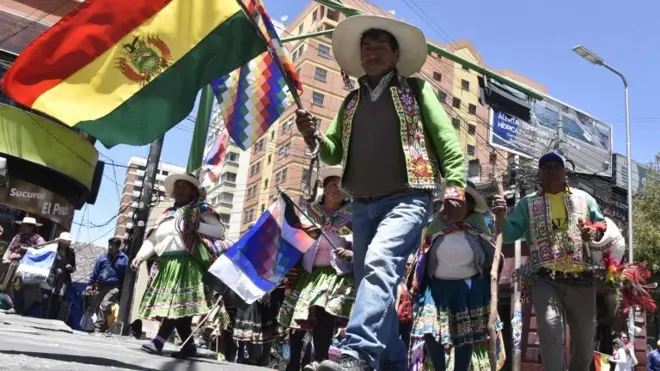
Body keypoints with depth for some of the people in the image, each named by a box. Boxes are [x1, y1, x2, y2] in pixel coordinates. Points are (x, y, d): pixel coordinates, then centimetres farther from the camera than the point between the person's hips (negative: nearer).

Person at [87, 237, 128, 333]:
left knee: (104, 306, -19)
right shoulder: (102, 257, 12)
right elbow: (95, 271, 13)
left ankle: (98, 328, -17)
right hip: (100, 286, 5)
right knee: (97, 307, 6)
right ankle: (104, 328, 17)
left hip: (113, 287, -5)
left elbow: (126, 276, 2)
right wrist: (90, 284, 4)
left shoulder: (124, 259, 0)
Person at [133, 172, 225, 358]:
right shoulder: (168, 213, 24)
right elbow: (152, 239, 19)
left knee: (179, 303, -16)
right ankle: (189, 345, 7)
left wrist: (198, 226, -17)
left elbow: (220, 230, -5)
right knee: (175, 306, 3)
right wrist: (140, 256, 4)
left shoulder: (201, 209, 6)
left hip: (187, 264, -7)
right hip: (165, 266, 7)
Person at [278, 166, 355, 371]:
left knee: (324, 311, -26)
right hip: (308, 271, 3)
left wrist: (350, 253, -18)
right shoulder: (310, 211, 13)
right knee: (297, 316, 1)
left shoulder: (352, 214, 6)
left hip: (337, 272, -3)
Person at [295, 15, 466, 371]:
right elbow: (334, 154, 18)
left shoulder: (416, 89, 10)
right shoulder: (350, 102, 20)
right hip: (362, 205, 6)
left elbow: (447, 138, 4)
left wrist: (454, 186, -9)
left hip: (406, 198, -5)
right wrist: (312, 136, -4)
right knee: (370, 281, 6)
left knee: (379, 263, -29)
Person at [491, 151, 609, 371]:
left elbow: (605, 228, 17)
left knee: (584, 340, 12)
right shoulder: (528, 203, 11)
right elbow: (509, 234, 1)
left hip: (581, 279, 3)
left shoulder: (584, 198, 15)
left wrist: (595, 233, -7)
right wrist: (501, 217, -20)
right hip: (545, 280, -2)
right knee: (551, 337, -14)